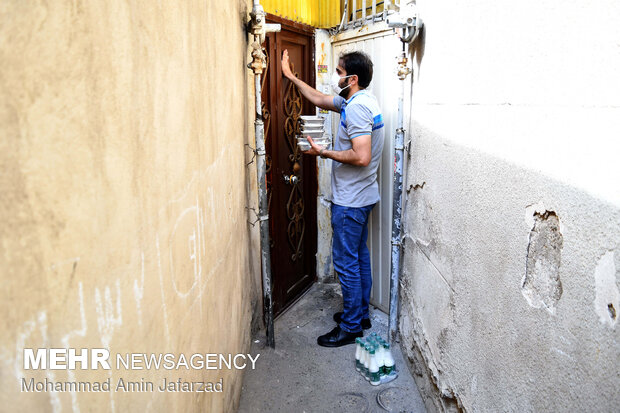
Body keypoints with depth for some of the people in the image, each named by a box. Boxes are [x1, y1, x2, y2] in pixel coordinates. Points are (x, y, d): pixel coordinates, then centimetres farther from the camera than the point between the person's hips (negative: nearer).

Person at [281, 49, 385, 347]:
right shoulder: (359, 100, 10)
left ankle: (350, 327, 14)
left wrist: (324, 153, -17)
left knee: (346, 262, 0)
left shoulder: (356, 107, -22)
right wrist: (291, 76, 26)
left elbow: (361, 157, -30)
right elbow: (319, 99, 23)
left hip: (350, 201, -10)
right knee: (359, 256, 18)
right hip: (362, 196, 10)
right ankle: (360, 313, 33)